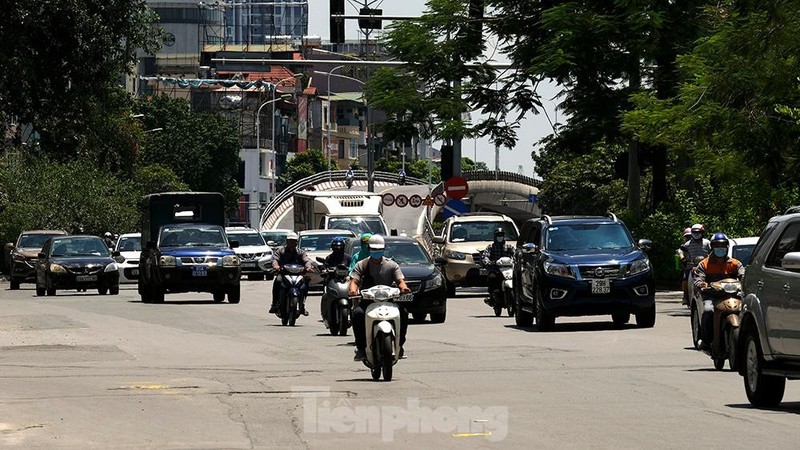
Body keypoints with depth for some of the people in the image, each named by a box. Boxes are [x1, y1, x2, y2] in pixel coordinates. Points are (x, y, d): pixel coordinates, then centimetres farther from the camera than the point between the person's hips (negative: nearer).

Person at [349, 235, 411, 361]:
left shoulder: (391, 265, 12)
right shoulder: (361, 265, 8)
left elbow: (400, 280, 1)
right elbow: (354, 280, -5)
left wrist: (404, 287, -24)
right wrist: (353, 289, -29)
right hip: (366, 301, -1)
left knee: (403, 312, -28)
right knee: (357, 313, -34)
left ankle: (399, 345, -13)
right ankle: (360, 348, -24)